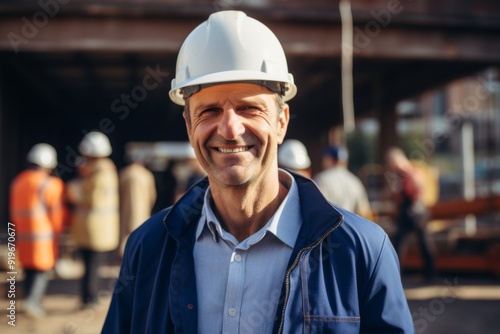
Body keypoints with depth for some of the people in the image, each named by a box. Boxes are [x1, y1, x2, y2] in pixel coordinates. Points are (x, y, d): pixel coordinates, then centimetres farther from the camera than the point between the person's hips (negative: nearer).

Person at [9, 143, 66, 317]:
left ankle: (32, 303, 18)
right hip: (44, 235, -6)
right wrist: (57, 230, 7)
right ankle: (33, 300, -12)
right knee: (42, 269, 1)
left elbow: (13, 211, 13)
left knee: (29, 270, 14)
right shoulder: (50, 184, -14)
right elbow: (57, 212, -9)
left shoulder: (18, 181, 9)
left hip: (23, 235, 7)